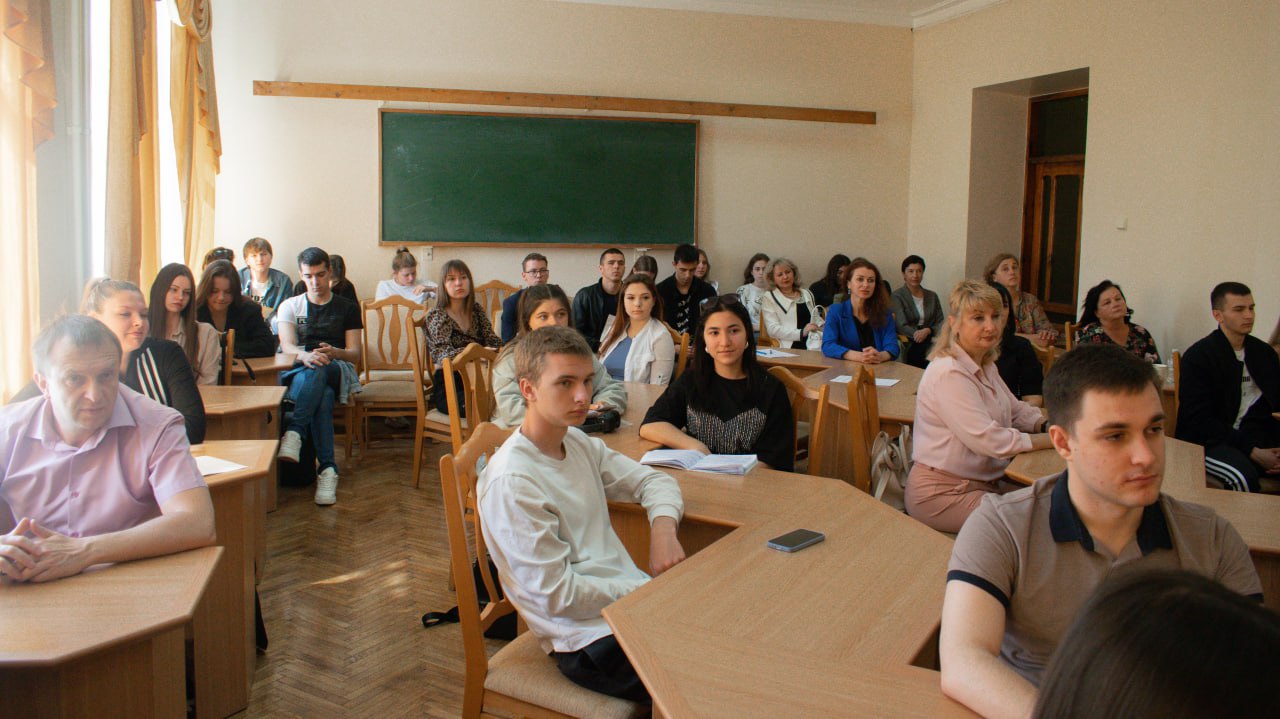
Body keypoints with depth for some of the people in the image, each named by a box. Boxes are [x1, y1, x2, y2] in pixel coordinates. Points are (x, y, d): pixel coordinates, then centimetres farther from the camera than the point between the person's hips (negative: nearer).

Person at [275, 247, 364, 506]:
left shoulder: (347, 308, 20)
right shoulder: (290, 306, 21)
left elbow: (355, 354, 9)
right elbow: (287, 346, 2)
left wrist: (333, 352, -16)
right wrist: (306, 356, -24)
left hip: (337, 371, 0)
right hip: (297, 372, 0)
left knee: (318, 370, -39)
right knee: (323, 395, -37)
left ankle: (294, 431, -50)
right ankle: (328, 467, -43)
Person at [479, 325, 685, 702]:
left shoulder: (577, 442, 5)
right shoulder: (510, 481, -20)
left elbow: (653, 479, 13)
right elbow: (557, 594, -19)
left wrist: (663, 528, -8)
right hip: (591, 642, -8)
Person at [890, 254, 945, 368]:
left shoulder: (932, 296, 21)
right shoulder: (896, 296, 5)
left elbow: (940, 323, 11)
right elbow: (901, 326, -6)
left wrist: (928, 331, -12)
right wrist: (917, 334, -24)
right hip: (909, 345, -4)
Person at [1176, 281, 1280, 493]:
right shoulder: (1198, 356, -5)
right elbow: (1199, 419, -11)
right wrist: (1251, 450, -17)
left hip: (1258, 439, 6)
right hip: (1209, 441, -5)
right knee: (1244, 474, -34)